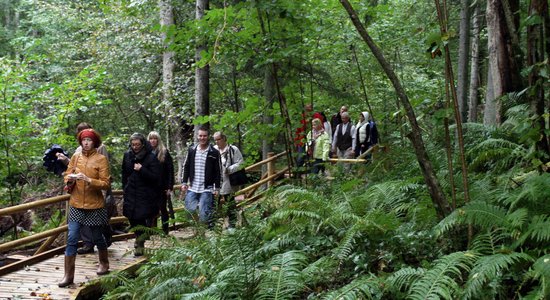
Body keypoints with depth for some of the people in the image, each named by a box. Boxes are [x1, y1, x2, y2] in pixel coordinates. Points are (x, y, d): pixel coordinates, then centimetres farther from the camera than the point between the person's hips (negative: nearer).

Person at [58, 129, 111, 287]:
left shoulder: (101, 159, -7)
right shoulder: (75, 157, 5)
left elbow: (106, 184, -11)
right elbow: (67, 176, 12)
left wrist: (88, 180, -23)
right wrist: (70, 179, -11)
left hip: (94, 205, -3)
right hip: (76, 204, 3)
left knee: (97, 237, 12)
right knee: (72, 239, -3)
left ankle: (104, 263, 37)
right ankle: (68, 275, 1)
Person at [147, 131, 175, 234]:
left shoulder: (164, 152, -2)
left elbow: (170, 170, -4)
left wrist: (169, 187, -10)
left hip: (162, 187, -2)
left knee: (163, 208, 3)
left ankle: (165, 231, 11)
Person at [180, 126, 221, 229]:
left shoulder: (214, 152, -2)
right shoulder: (192, 150, 7)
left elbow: (217, 172, -1)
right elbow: (186, 167, 13)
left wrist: (217, 188, -4)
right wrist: (184, 182, 6)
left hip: (206, 189, -4)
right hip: (192, 188, 4)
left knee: (204, 215, -9)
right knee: (189, 209, 0)